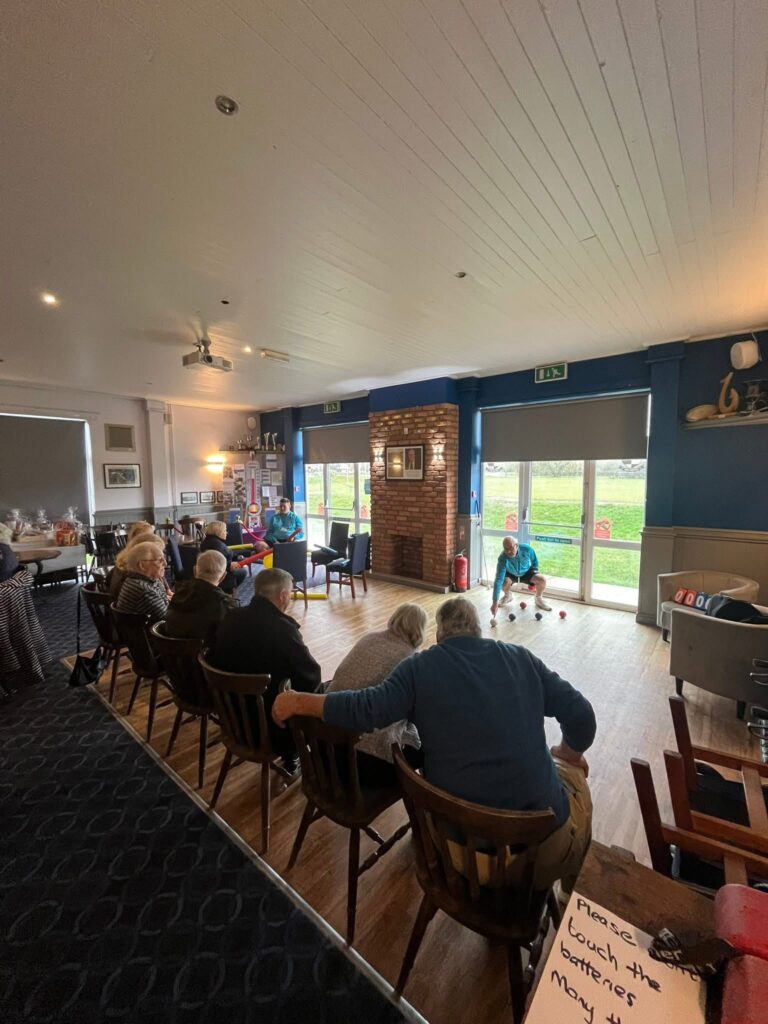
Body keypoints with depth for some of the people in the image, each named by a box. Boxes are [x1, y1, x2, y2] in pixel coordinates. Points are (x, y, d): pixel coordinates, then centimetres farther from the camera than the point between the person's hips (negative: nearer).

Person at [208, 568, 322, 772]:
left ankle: (292, 754, 37)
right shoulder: (282, 628, -28)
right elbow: (311, 677, -18)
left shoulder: (230, 618, -8)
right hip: (268, 729, -7)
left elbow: (215, 660, 8)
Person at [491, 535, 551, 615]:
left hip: (527, 572, 1)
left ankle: (539, 599, 8)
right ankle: (507, 595, 6)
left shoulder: (527, 549, -31)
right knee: (504, 582, -32)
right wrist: (495, 602, -50)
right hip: (511, 574, -1)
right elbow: (498, 580, -44)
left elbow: (535, 561, -6)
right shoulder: (502, 559, -37)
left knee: (542, 580, -25)